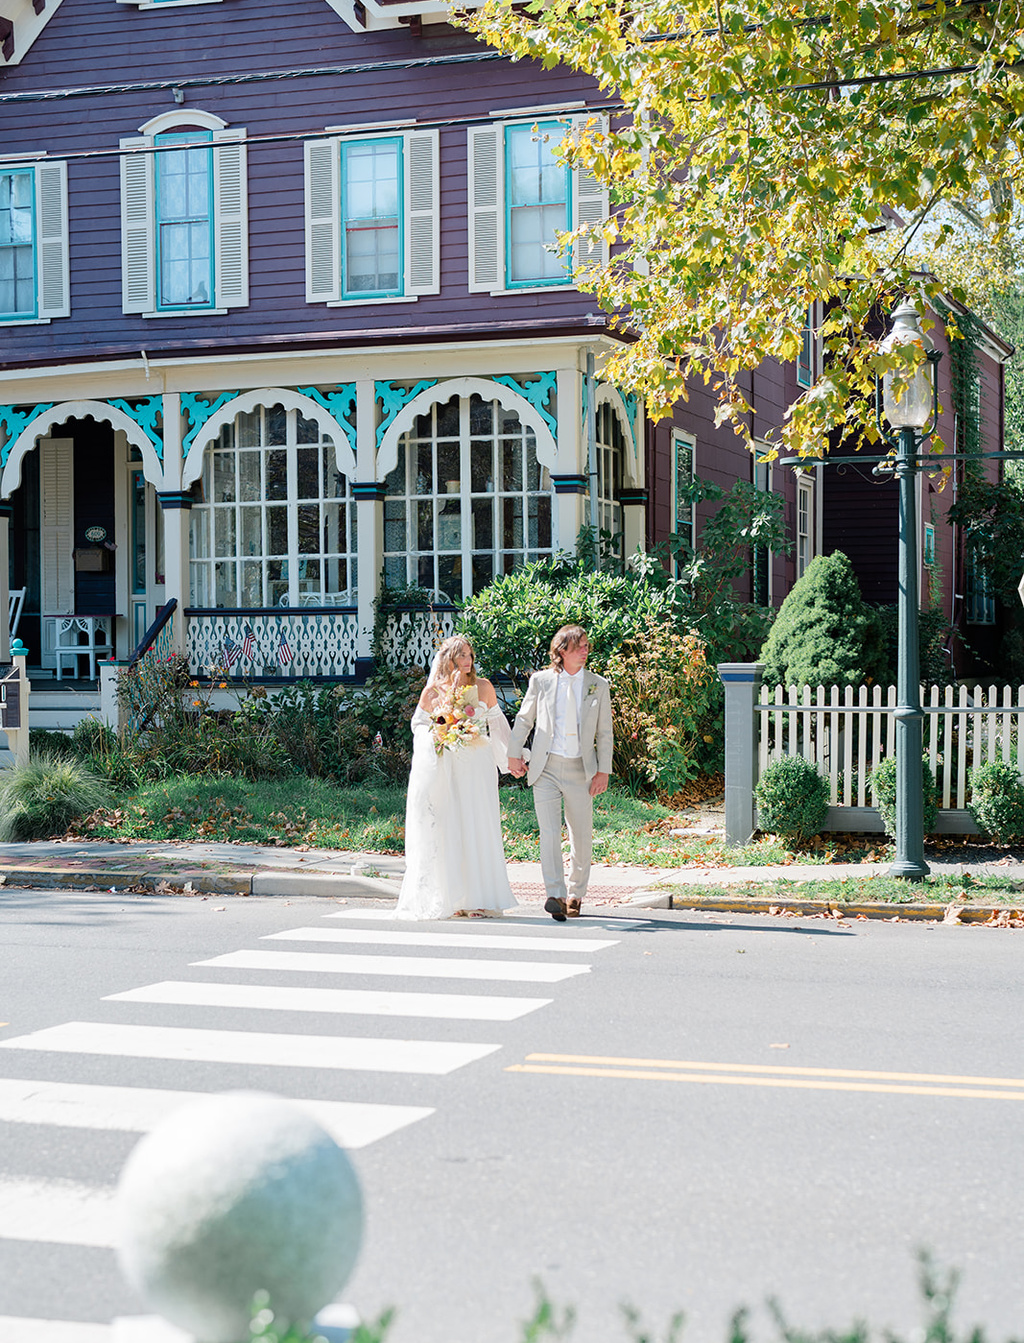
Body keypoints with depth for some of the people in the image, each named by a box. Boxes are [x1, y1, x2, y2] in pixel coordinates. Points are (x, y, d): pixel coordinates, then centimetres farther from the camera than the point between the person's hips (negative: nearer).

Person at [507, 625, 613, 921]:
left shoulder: (598, 685, 6)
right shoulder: (540, 681, 4)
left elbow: (604, 733, 7)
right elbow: (523, 720, 13)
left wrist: (603, 771, 0)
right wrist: (515, 754, 5)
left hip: (581, 770, 1)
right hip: (546, 768, -1)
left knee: (582, 838, 8)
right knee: (549, 833, -14)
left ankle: (576, 895, 25)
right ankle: (555, 896, -20)